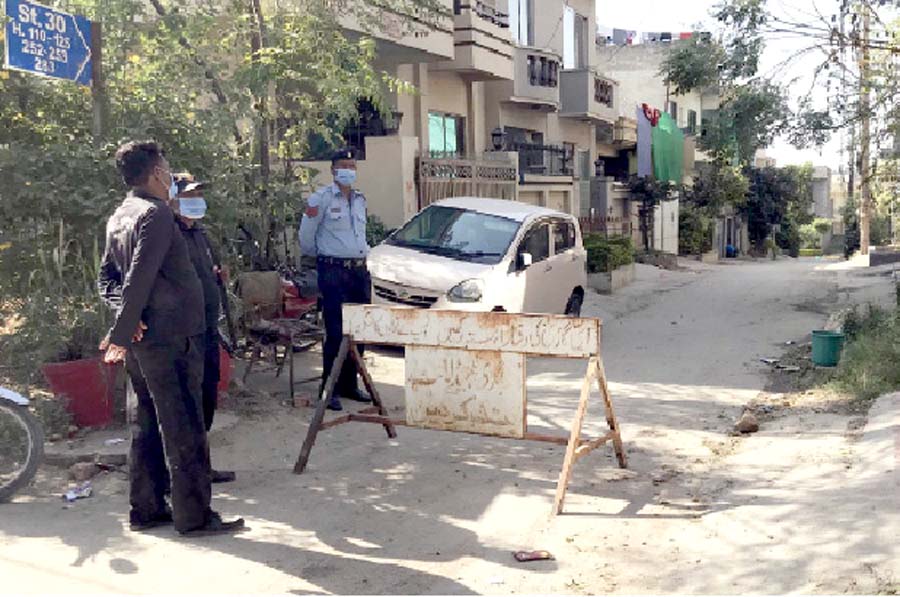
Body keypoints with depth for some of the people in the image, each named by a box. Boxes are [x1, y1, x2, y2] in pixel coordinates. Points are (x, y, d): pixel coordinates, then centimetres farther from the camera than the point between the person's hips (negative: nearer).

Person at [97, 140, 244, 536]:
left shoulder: (119, 218, 14)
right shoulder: (156, 214, -15)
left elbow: (107, 276, 15)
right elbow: (140, 279, -22)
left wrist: (124, 312, -1)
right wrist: (120, 333, -18)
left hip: (142, 338, 9)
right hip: (168, 336, -9)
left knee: (147, 423, 14)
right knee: (183, 428, -3)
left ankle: (146, 509, 22)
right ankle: (194, 517, 4)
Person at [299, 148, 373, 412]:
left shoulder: (360, 199, 16)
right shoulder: (322, 198, -4)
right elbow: (306, 236, 2)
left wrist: (364, 253, 16)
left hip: (359, 270, 7)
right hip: (333, 271, -7)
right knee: (336, 333, -9)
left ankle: (350, 385, 20)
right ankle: (330, 390, -1)